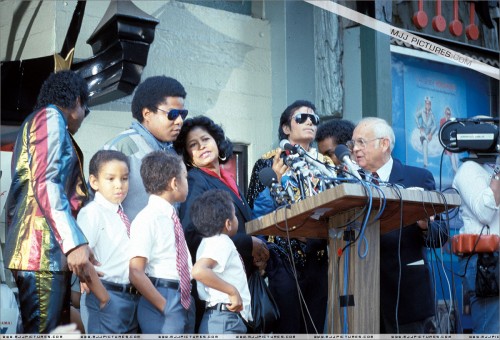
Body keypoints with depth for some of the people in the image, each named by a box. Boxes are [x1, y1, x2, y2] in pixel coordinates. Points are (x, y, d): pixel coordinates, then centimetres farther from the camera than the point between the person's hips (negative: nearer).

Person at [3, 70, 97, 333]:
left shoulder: (37, 123, 28)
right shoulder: (51, 117, -1)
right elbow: (46, 183, -15)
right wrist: (74, 242, -22)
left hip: (48, 251, 10)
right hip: (43, 249, -10)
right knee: (43, 331, -13)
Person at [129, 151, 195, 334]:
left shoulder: (171, 217, 14)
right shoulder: (147, 218, -12)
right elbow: (136, 273, -19)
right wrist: (165, 307, -16)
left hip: (184, 301, 8)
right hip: (162, 299, -8)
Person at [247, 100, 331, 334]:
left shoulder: (326, 164, 13)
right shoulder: (269, 163, 2)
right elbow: (257, 211, -5)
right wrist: (275, 181, -19)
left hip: (318, 258, 4)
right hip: (283, 256, -4)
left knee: (315, 328, 5)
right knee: (287, 328, -7)